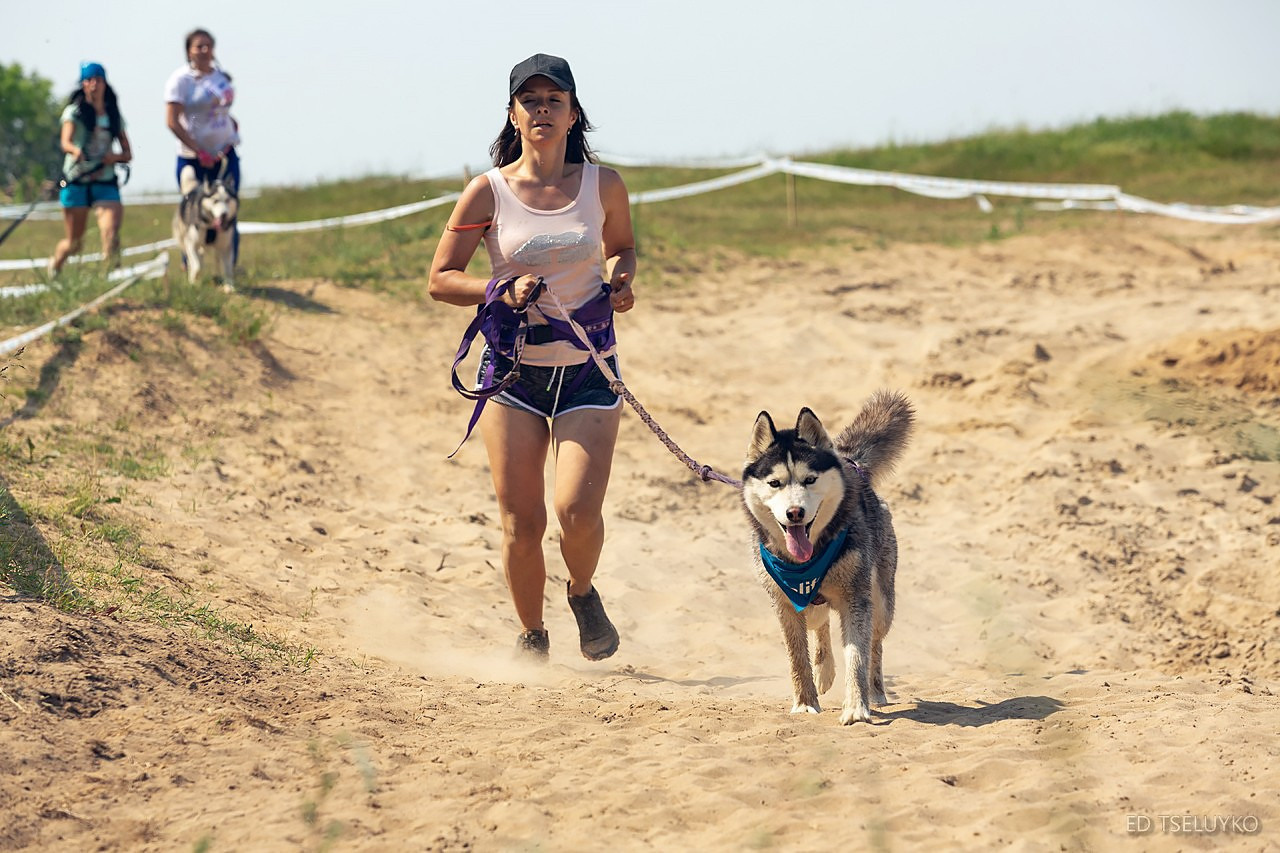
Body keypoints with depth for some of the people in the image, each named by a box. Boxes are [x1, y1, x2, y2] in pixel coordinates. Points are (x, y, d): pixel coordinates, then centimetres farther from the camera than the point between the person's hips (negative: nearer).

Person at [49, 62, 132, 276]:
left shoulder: (114, 116, 11)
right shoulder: (74, 111, 1)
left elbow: (127, 153, 12)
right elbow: (66, 142, -16)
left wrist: (115, 157, -11)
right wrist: (77, 151, -39)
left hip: (105, 182, 2)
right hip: (76, 181, -2)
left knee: (111, 235, -22)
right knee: (73, 243, 7)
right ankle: (54, 267, 37)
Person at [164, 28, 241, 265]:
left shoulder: (220, 74, 8)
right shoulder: (181, 79, -9)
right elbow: (172, 121, -14)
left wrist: (233, 124, 7)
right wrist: (199, 151, -18)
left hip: (225, 154, 5)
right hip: (193, 158, -5)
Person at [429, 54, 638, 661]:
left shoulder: (603, 185, 1)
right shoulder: (489, 191, -3)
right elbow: (440, 279, 1)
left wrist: (621, 281, -2)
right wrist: (501, 291, -16)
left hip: (588, 370, 0)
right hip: (512, 367, 0)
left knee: (577, 509, -16)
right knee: (521, 523, -1)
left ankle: (583, 594, 17)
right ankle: (531, 635, 23)